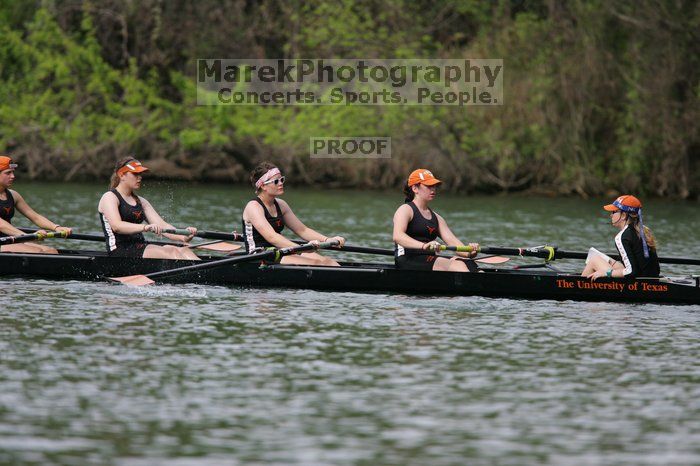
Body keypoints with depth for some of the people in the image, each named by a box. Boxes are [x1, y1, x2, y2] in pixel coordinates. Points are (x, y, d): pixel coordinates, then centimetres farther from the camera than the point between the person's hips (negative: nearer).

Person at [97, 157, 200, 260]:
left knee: (184, 251, -18)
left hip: (141, 249, 7)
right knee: (171, 252, -27)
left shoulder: (141, 202, 20)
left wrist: (183, 237, -13)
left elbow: (161, 225, 8)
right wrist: (145, 227, -37)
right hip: (120, 252, -7)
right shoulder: (109, 197, -2)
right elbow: (116, 226, -21)